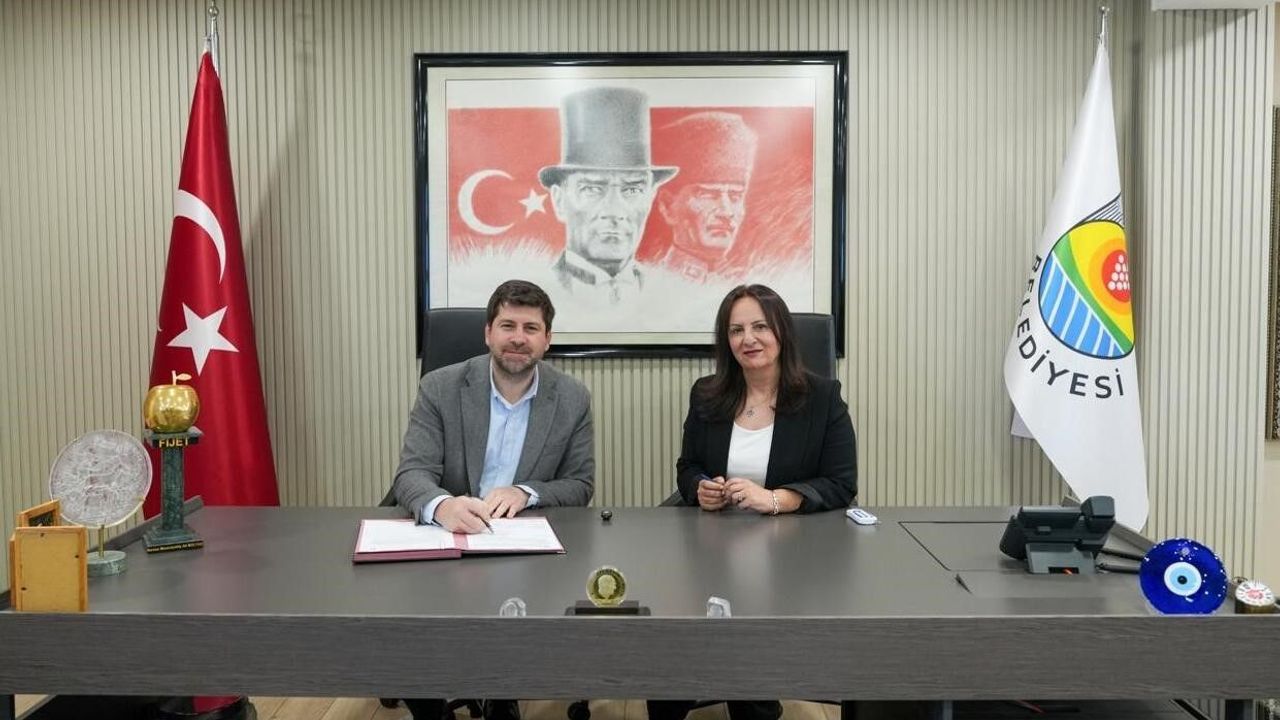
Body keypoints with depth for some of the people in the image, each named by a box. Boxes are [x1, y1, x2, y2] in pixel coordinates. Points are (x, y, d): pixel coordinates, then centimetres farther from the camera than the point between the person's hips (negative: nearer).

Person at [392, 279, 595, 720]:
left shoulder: (573, 399, -1)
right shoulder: (440, 388, -4)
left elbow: (581, 485, 2)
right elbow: (412, 474, -11)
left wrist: (524, 493, -20)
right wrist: (442, 505, -36)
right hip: (448, 536, 0)